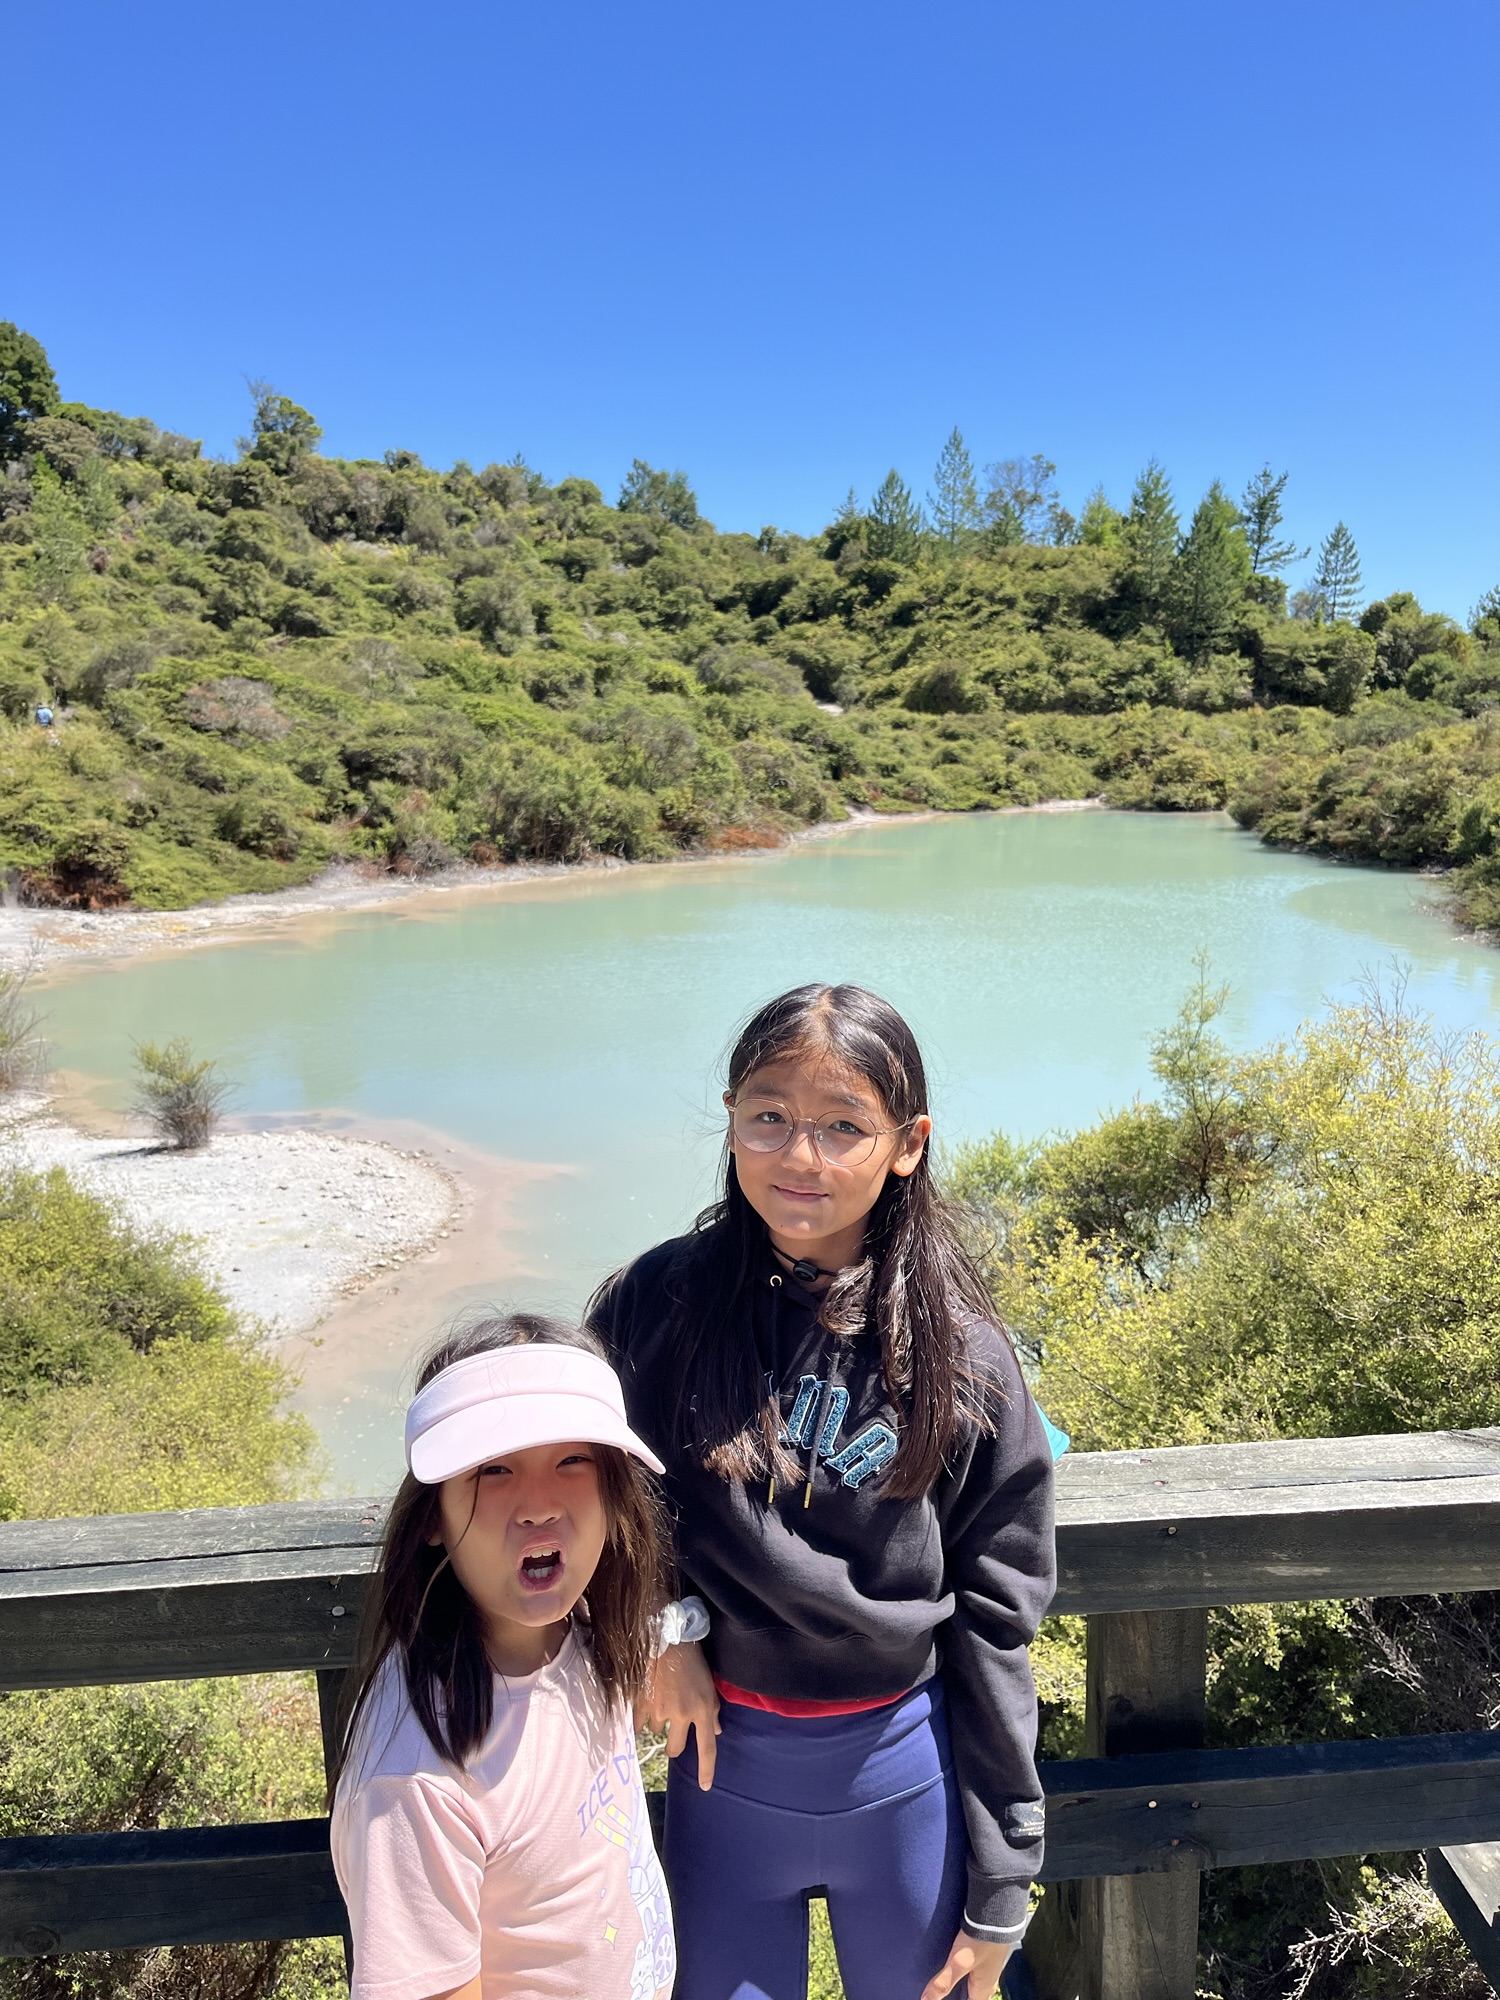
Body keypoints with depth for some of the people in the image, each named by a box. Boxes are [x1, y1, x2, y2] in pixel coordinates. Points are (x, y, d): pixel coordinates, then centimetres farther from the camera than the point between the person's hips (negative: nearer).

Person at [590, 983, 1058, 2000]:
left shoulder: (961, 1358, -14)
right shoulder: (660, 1303, -13)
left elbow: (994, 1628, -6)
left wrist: (1000, 1887, -2)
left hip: (902, 1769, 0)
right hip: (722, 1757, 1)